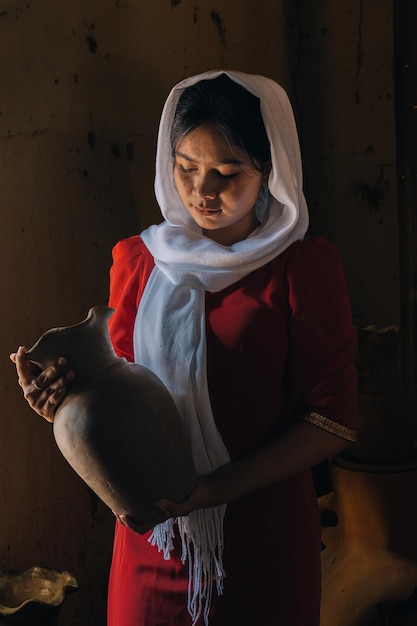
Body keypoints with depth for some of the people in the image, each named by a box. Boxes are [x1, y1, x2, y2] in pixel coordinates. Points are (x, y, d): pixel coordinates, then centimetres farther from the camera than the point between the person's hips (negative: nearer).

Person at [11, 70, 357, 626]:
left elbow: (332, 421, -12)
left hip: (264, 525, -2)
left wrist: (207, 489, -19)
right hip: (152, 525, 3)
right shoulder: (138, 260, 1)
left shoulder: (304, 268, -10)